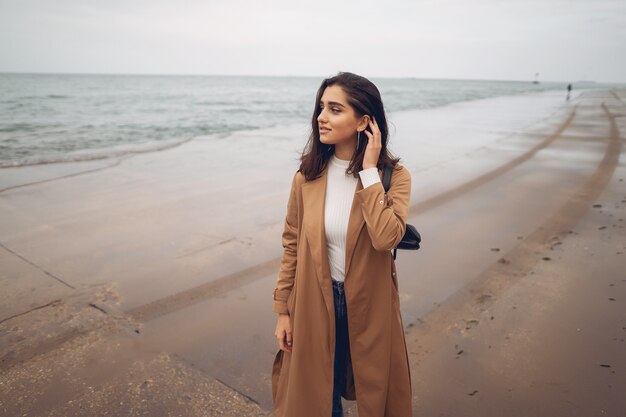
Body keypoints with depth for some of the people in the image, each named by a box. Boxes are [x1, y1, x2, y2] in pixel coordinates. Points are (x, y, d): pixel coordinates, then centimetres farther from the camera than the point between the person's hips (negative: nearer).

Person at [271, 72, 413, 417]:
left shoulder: (394, 176, -12)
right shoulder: (307, 175, -7)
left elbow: (386, 237, -29)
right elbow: (291, 246, -1)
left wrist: (369, 171, -24)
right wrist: (282, 310, 1)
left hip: (369, 306, -1)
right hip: (314, 304, 2)